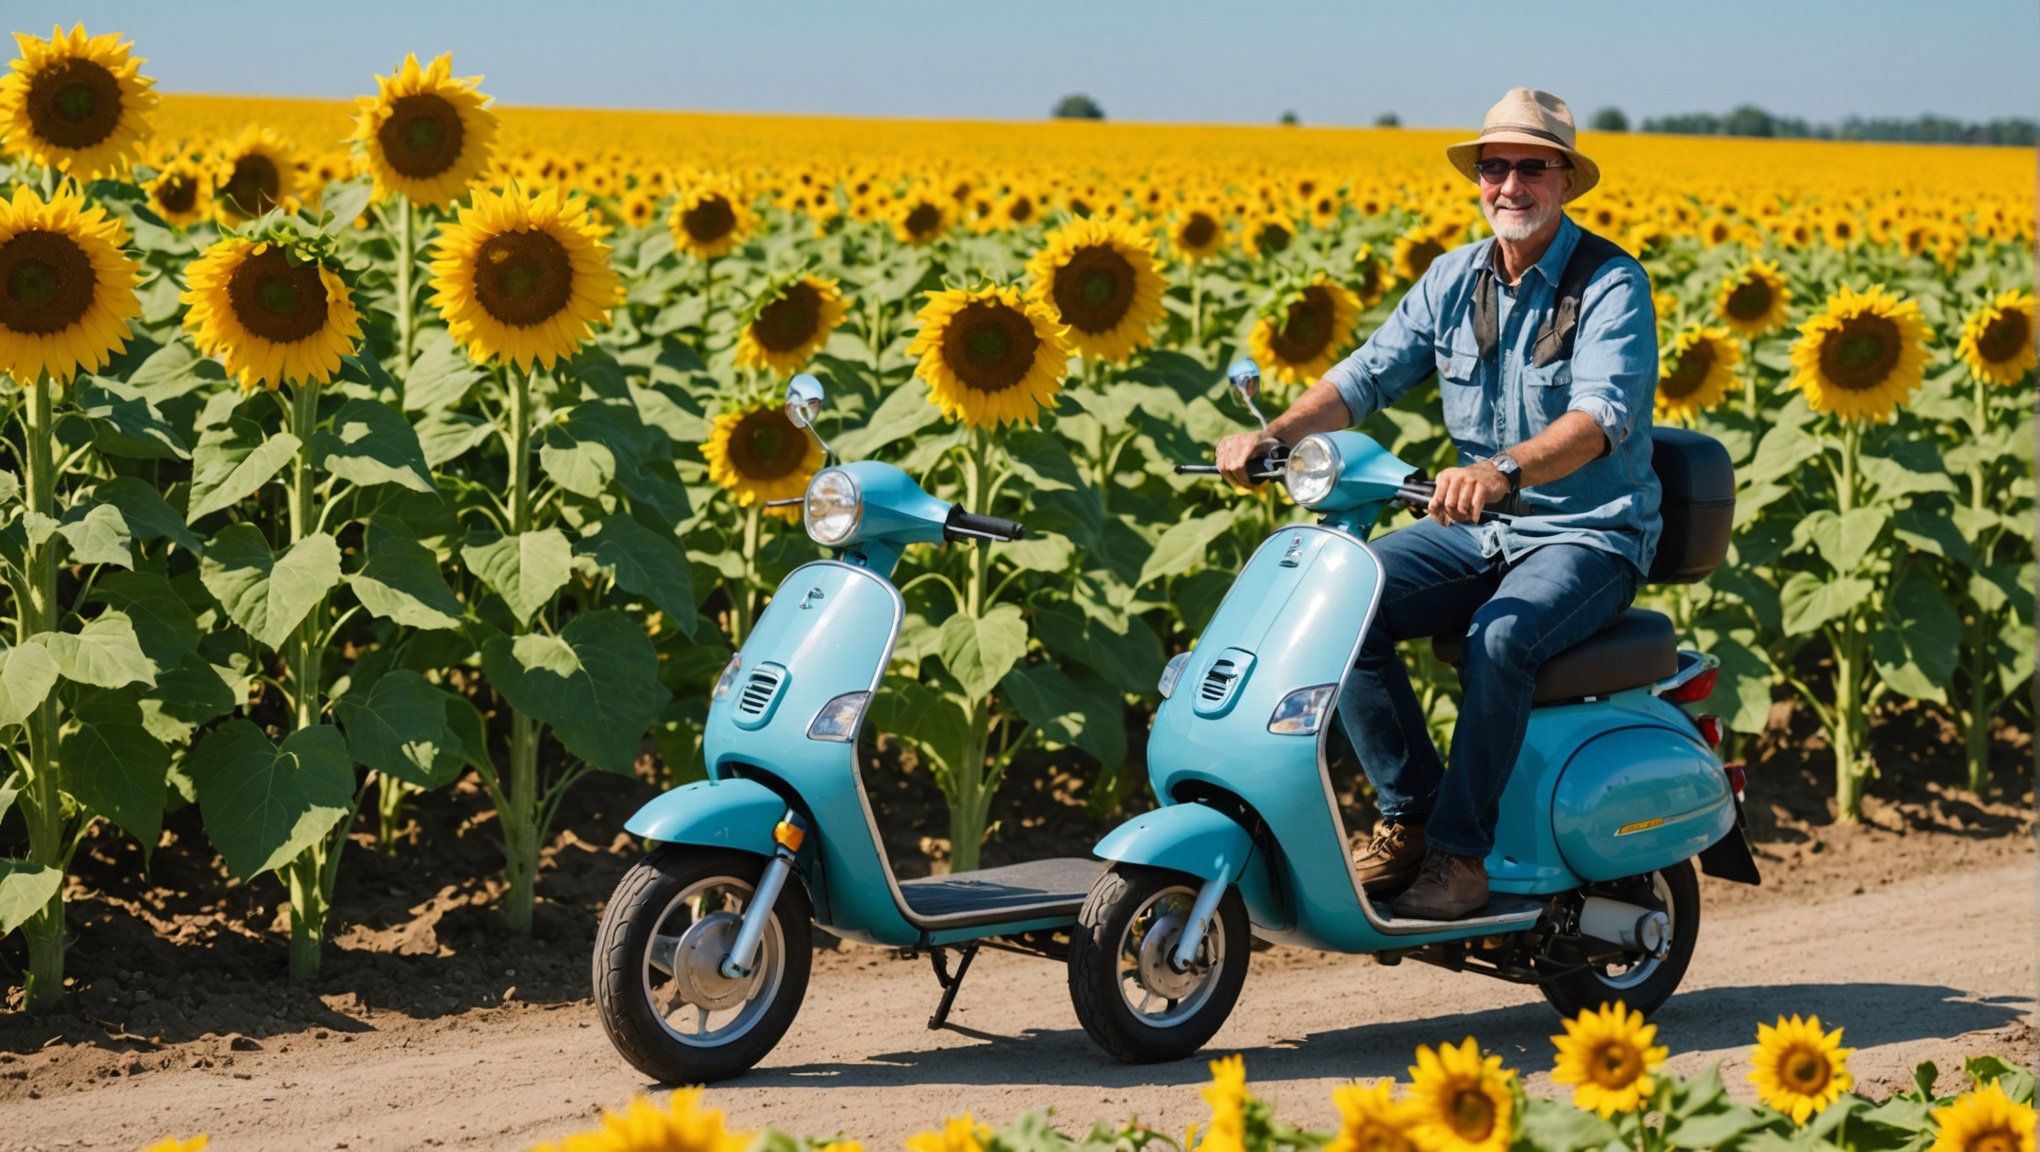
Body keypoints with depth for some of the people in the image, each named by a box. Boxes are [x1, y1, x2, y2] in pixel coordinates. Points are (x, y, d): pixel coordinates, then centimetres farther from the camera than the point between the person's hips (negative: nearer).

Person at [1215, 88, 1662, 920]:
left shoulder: (1611, 284, -14)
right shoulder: (1457, 278, 6)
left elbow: (1603, 413, -30)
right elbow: (1372, 371, 1)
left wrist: (1506, 470, -49)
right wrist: (1275, 433, -19)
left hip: (1591, 538, -6)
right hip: (1481, 531, 6)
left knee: (1498, 638, -35)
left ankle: (1460, 849, -19)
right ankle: (1408, 814, -8)